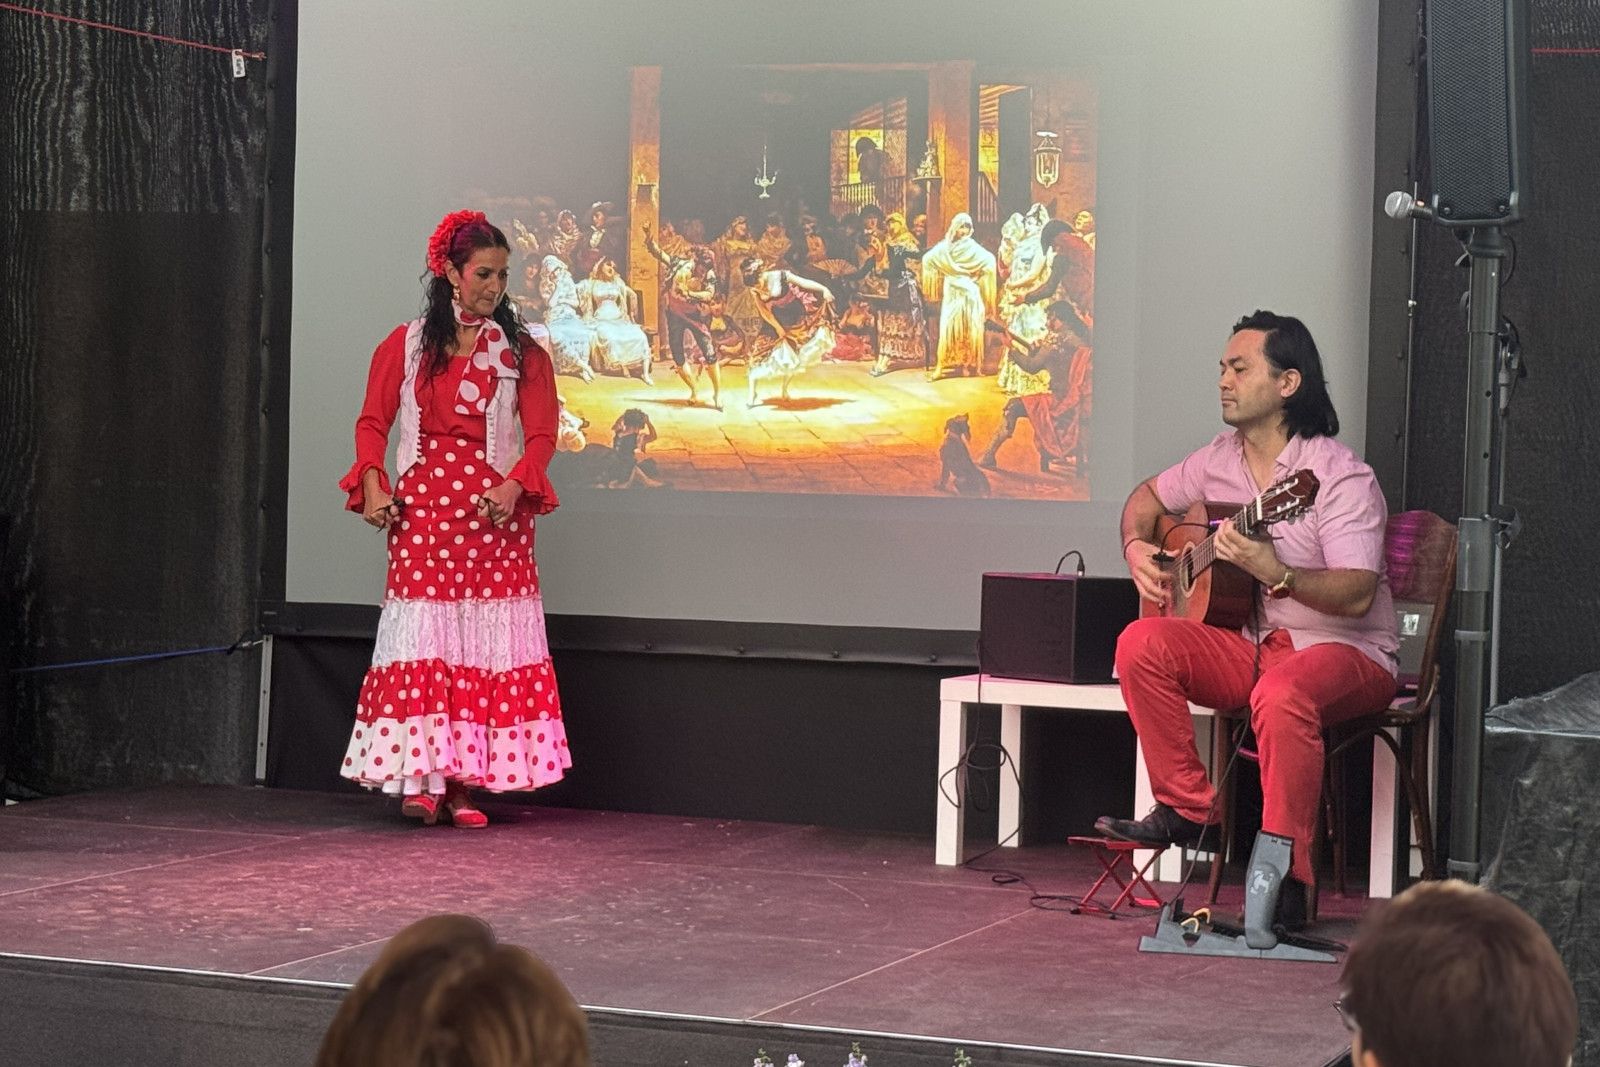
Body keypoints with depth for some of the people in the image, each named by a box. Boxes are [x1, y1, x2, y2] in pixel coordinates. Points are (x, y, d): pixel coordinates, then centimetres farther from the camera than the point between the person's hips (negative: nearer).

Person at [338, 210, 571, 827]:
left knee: (485, 643, -3)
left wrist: (515, 487, -14)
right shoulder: (406, 345, 8)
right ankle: (421, 776, -4)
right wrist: (372, 485, -7)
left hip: (494, 508, 0)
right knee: (423, 640, -6)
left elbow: (541, 434, 2)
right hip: (422, 506, 0)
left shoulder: (522, 350, 7)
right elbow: (373, 422, 9)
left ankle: (465, 782, 0)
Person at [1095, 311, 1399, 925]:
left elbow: (1357, 595, -25)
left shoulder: (1340, 477, -15)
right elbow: (1148, 495, 27)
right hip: (1251, 647, 7)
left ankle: (1284, 877, -33)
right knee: (1142, 644, -17)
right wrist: (1136, 546, 5)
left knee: (1282, 692, -40)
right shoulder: (1220, 461, 7)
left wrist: (1276, 573, -41)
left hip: (1346, 654, -7)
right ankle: (1187, 809, -9)